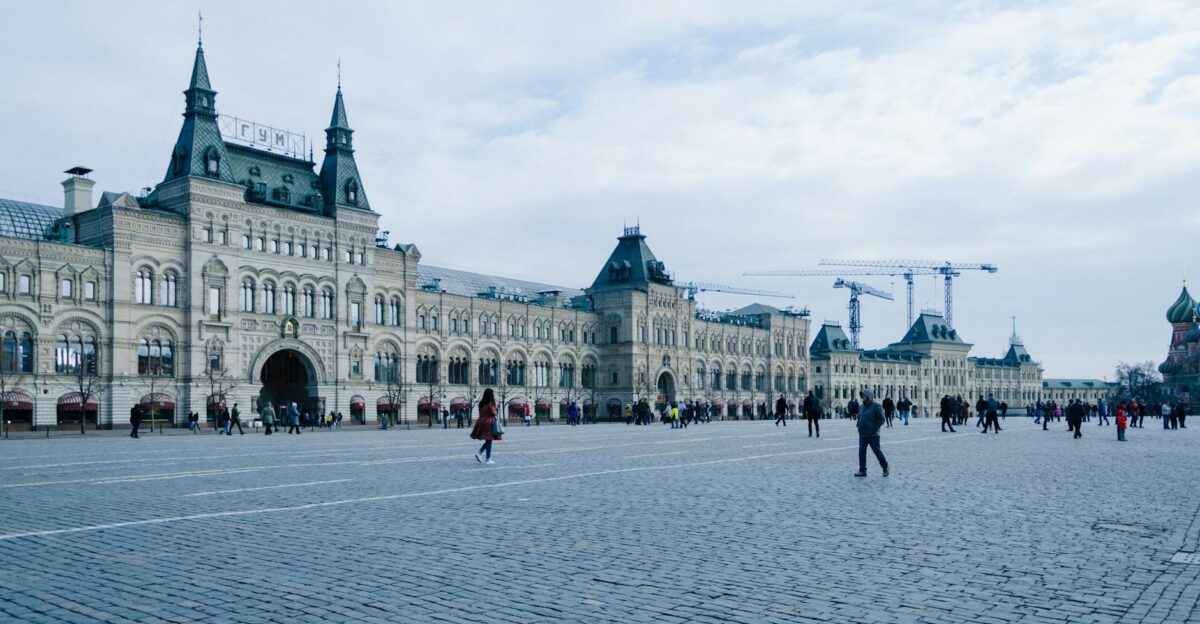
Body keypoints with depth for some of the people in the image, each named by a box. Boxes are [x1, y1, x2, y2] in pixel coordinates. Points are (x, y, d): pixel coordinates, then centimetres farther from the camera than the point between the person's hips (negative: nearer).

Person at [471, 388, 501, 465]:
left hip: (481, 421, 7)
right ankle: (488, 459, 1)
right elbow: (493, 413, -11)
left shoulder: (481, 402, 9)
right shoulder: (491, 403, -11)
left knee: (487, 441, 18)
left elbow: (480, 413, 11)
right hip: (489, 422, -7)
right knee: (489, 441, -1)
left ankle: (479, 453, 3)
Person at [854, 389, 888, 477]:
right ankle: (862, 470, 6)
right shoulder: (862, 407, 11)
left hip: (873, 435, -6)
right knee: (861, 452, 1)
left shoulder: (876, 406, -10)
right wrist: (859, 427, 8)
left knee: (877, 451, 3)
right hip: (862, 435, 6)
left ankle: (885, 467, 22)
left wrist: (875, 429, -16)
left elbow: (881, 419, -11)